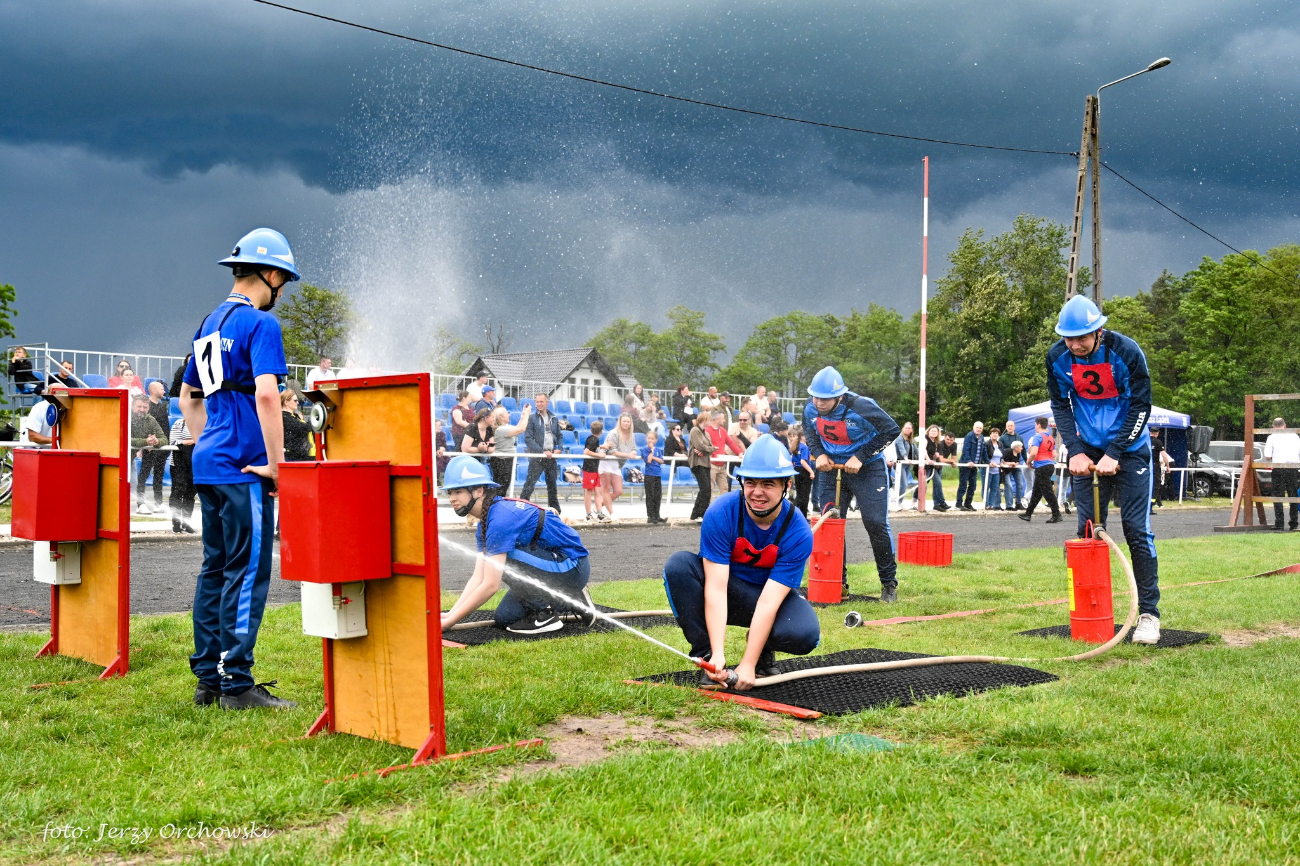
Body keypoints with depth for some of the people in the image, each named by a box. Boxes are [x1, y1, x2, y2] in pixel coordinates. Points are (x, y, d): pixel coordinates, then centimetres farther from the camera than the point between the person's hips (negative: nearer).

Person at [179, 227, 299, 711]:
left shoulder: (210, 323, 17)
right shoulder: (259, 322, -10)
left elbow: (188, 395, 25)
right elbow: (265, 394, -22)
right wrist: (276, 463, -17)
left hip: (209, 465, 9)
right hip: (243, 467, -9)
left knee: (215, 569, 12)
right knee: (247, 572, -4)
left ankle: (208, 679, 18)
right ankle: (236, 683, -1)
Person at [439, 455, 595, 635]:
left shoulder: (501, 517, -25)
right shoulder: (485, 523, 6)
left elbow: (490, 585, -27)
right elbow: (478, 578, 3)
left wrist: (449, 622, -22)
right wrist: (450, 614, -9)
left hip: (573, 568, -10)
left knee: (501, 558, -24)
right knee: (503, 619, 9)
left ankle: (545, 615, -11)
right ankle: (571, 602, 18)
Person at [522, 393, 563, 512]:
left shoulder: (554, 419, 12)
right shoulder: (531, 418, -3)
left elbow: (559, 436, 18)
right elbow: (528, 438, -11)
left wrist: (559, 449, -2)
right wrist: (542, 452, -18)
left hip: (551, 456, 5)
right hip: (537, 456, -5)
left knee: (552, 484, 13)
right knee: (530, 483, -11)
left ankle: (555, 510, 22)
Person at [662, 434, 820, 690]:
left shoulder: (799, 532, -23)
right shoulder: (720, 514, -24)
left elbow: (768, 601, -28)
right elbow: (716, 588, -28)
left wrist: (747, 664, -33)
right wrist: (718, 654, -36)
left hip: (775, 595, 0)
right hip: (726, 589, 1)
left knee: (804, 635, -33)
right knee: (678, 564, -28)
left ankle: (761, 652, 5)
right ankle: (708, 658, -17)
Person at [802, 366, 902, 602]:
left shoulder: (861, 407, -28)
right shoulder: (811, 408, -12)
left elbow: (891, 429, -18)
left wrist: (860, 457, -21)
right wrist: (819, 454, -9)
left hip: (868, 469, -5)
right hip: (832, 468, 5)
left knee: (876, 524, -9)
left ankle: (889, 583, 6)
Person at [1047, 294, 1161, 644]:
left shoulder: (1126, 352, -19)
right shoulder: (1057, 357, -9)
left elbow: (1141, 406, -14)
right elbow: (1060, 405, 2)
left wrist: (1114, 454, -19)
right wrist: (1076, 451, -9)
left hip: (1129, 450, -3)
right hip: (1088, 452, 3)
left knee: (1138, 530, -6)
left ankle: (1149, 614, 0)